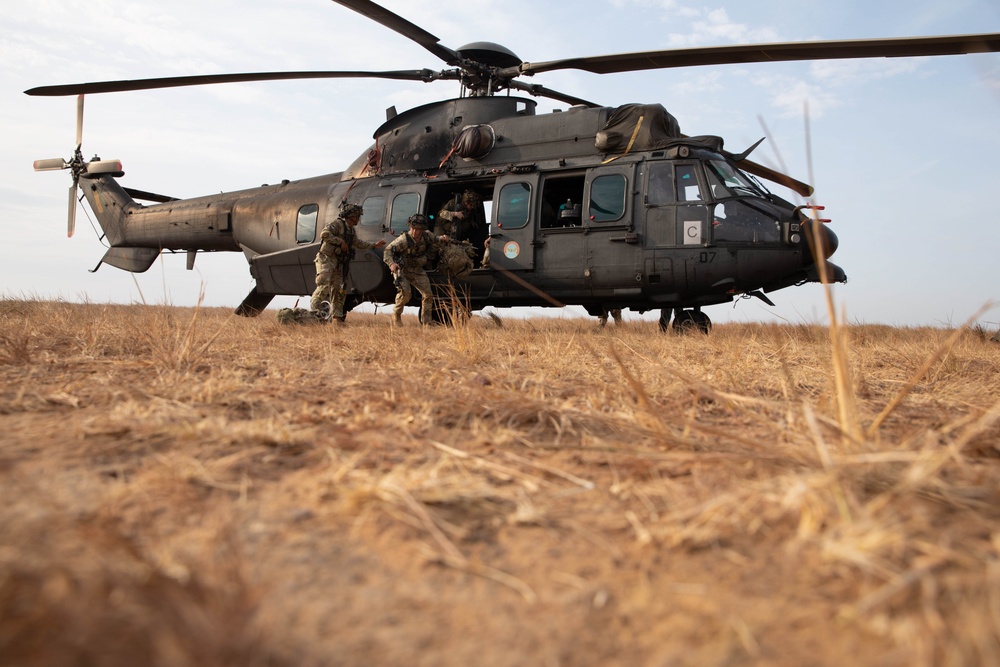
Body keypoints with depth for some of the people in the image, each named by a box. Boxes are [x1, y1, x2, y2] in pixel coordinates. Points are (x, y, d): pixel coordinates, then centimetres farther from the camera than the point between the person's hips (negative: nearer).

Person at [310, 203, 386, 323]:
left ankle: (337, 316, 11)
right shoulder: (337, 224, -10)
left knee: (338, 289, 6)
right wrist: (340, 241, -22)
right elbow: (325, 234, -24)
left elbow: (358, 244, 30)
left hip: (338, 263, 9)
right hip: (326, 259, -8)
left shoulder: (351, 230, 17)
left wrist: (374, 245, 26)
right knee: (324, 285, -20)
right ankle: (313, 307, -10)